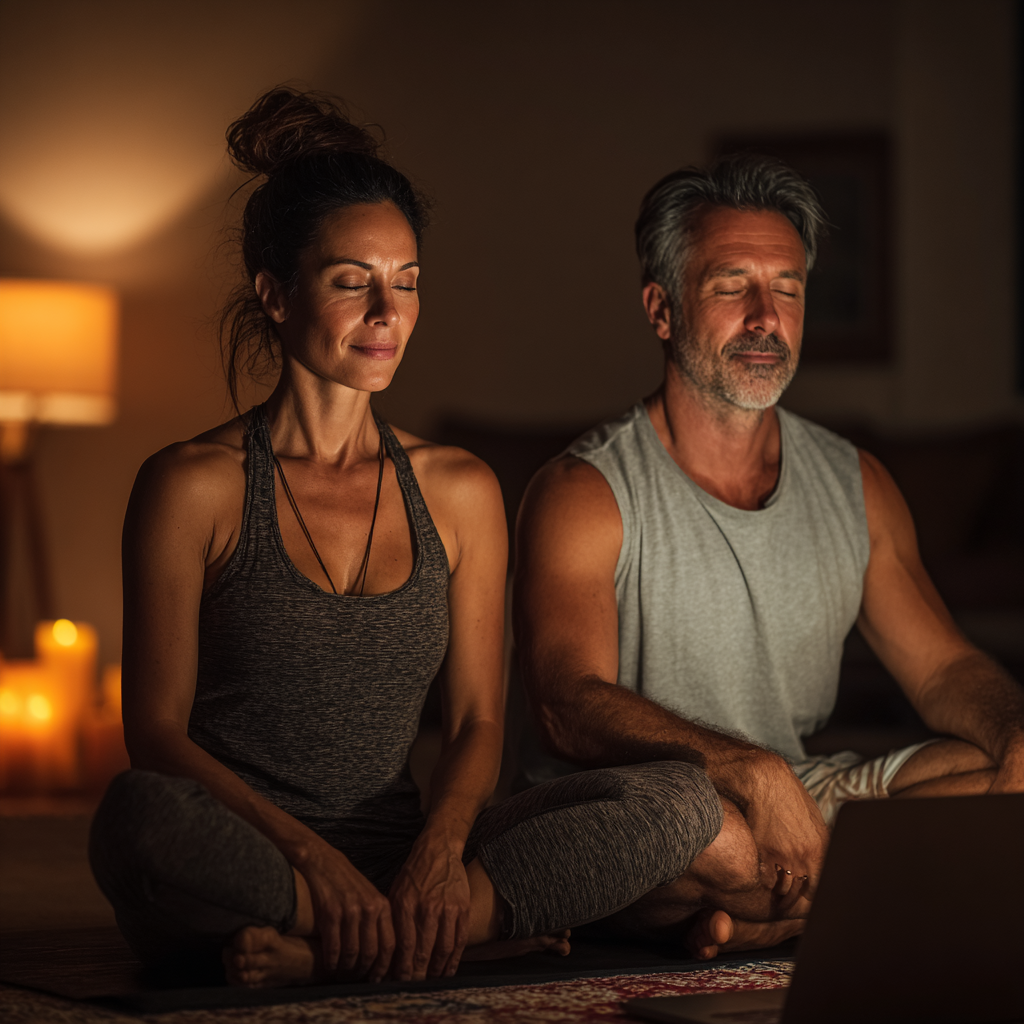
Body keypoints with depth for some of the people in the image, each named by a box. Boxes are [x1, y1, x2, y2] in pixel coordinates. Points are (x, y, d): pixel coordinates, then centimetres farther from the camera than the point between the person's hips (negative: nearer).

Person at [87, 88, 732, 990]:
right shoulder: (194, 486, 0)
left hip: (401, 867, 4)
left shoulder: (461, 491, 13)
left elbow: (477, 719, 10)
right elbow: (157, 732, -6)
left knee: (679, 801, -18)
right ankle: (484, 929, -25)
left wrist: (441, 846, -13)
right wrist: (310, 856, -21)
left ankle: (323, 951, -25)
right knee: (142, 816, -39)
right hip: (241, 866, -4)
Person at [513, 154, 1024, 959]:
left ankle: (775, 917, -25)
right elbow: (570, 705, -20)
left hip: (807, 798, 6)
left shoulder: (856, 486, 11)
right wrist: (748, 770, -37)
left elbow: (944, 667, 11)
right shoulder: (586, 495, -8)